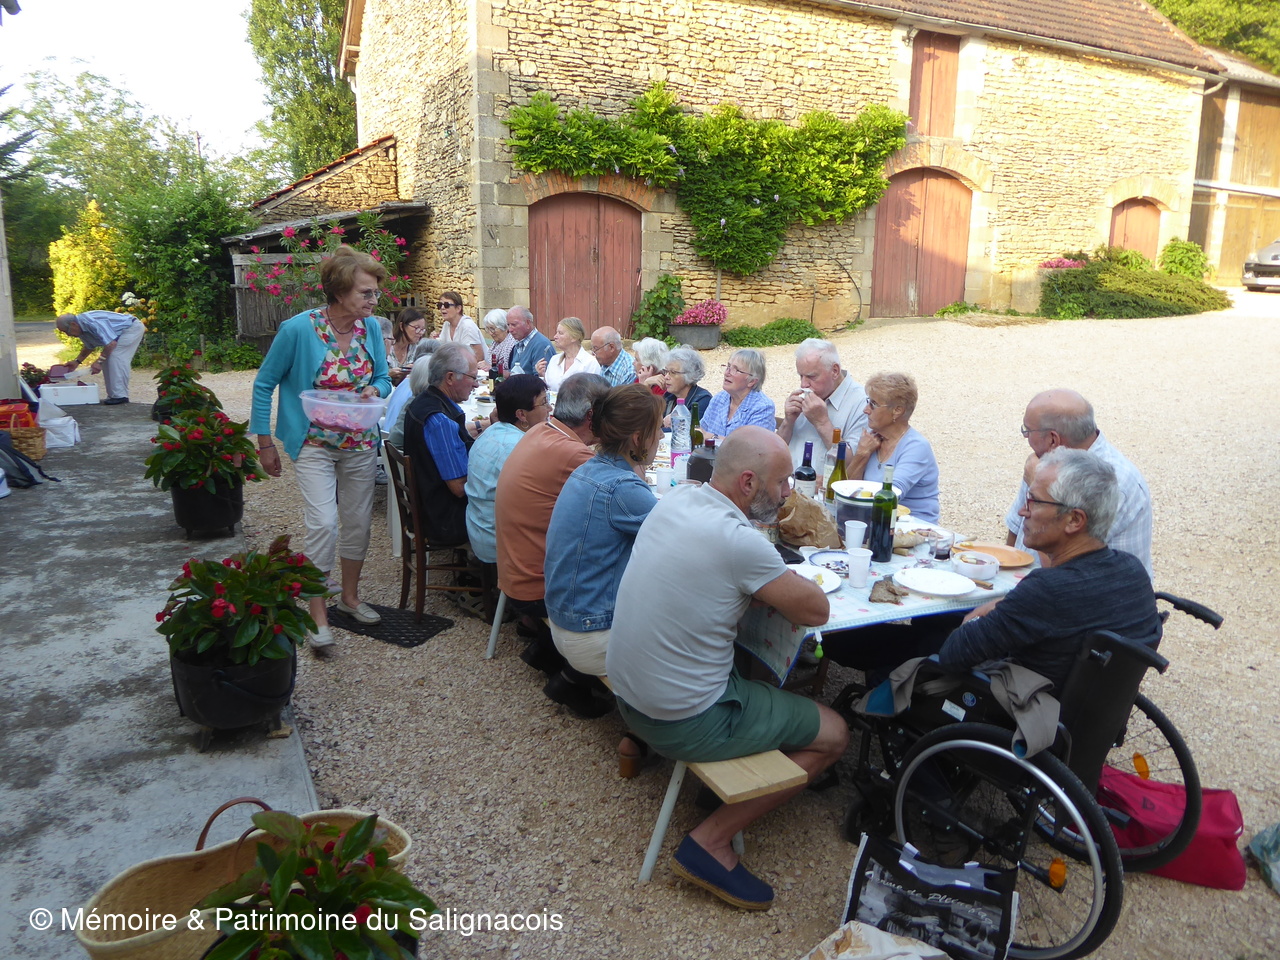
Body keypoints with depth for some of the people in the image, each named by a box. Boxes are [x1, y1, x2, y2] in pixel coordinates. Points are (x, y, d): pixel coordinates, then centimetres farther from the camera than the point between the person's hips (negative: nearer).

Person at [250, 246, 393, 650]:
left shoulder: (370, 328, -4)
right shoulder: (298, 329, -17)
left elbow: (383, 378, 10)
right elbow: (264, 384, -7)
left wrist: (374, 389, -15)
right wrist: (265, 442, -6)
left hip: (360, 443, 5)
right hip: (314, 445, -5)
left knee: (358, 521, 12)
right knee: (323, 522, -15)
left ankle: (350, 596, 32)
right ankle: (318, 615, -2)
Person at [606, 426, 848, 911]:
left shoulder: (676, 499, -2)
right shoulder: (738, 541, -26)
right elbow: (816, 610, -14)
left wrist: (771, 581, 0)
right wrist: (787, 581, 5)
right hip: (684, 721, -8)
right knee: (833, 734, 5)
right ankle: (712, 840, 3)